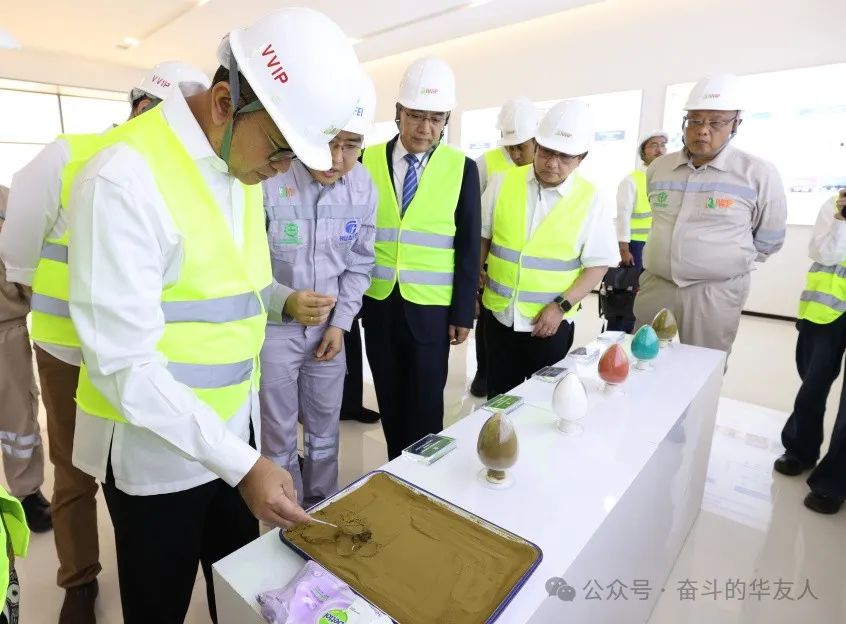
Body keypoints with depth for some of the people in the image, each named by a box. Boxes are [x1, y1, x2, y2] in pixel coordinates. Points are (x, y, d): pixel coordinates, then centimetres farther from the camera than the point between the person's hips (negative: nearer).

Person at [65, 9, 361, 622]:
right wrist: (239, 464, -25)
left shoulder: (242, 163, 3)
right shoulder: (125, 176, -22)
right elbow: (123, 362, -24)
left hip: (233, 430, 6)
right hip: (154, 446, -6)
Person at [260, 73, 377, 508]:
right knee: (279, 438, 13)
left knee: (324, 432, 19)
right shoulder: (268, 178, -20)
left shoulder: (363, 187, -4)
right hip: (273, 327, -3)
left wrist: (340, 322, -1)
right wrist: (285, 301, -33)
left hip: (329, 327, 4)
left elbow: (358, 263, 5)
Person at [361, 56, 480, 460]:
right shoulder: (368, 159, 1)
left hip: (430, 308, -2)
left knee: (425, 406, 9)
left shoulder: (462, 168, -3)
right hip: (377, 303, 2)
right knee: (389, 400, 16)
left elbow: (468, 246, -2)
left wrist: (463, 312, -4)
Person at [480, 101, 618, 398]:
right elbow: (482, 237, 7)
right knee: (498, 398, 16)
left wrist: (561, 306, -13)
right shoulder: (503, 183, -2)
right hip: (499, 315, 2)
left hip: (550, 323, -1)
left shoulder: (589, 199, -7)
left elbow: (597, 264, -4)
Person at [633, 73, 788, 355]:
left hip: (715, 292, -3)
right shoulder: (657, 167, 7)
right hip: (655, 284, 3)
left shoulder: (758, 173, -4)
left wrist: (726, 264, 12)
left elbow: (768, 240, 8)